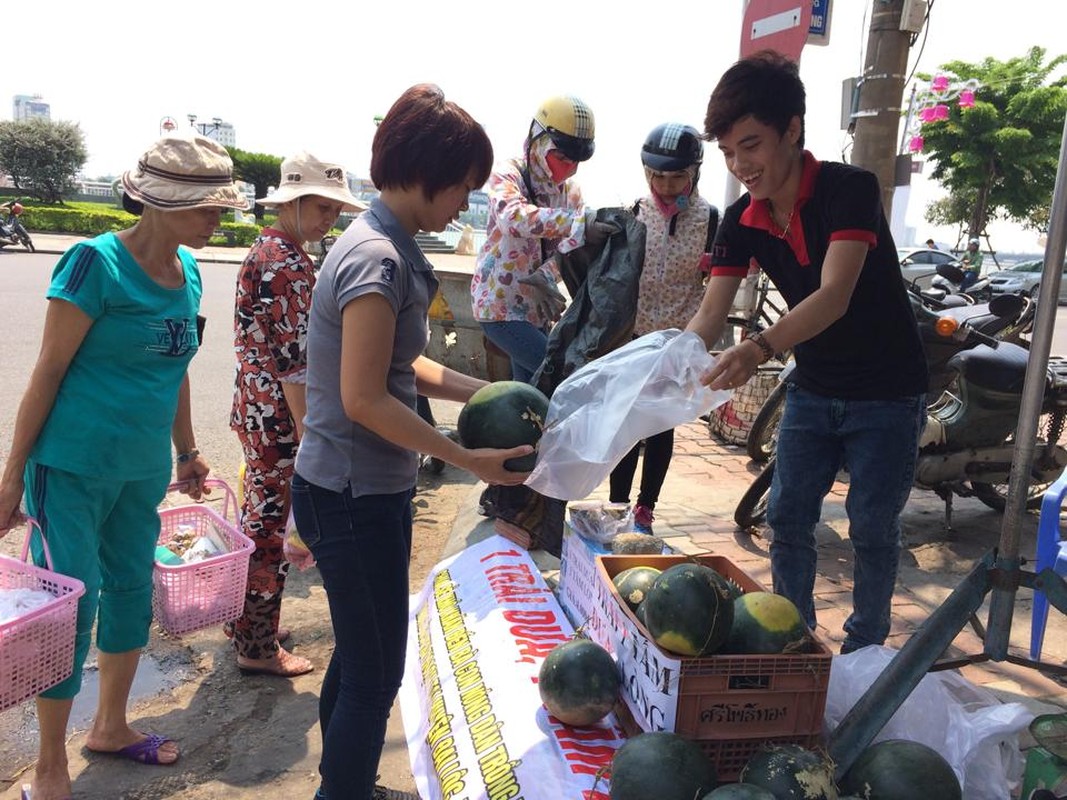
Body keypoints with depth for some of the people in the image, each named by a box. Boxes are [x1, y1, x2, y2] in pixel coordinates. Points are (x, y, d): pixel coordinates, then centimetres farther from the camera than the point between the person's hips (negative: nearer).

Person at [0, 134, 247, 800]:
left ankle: (111, 727, 37)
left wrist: (186, 452, 22)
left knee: (132, 591, 16)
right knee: (72, 603, 0)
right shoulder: (97, 262, -16)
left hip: (144, 469, 7)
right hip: (74, 466, -7)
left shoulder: (187, 270, 5)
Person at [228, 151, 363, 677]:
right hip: (280, 418, -10)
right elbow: (295, 362, -23)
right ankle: (257, 647, 15)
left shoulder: (264, 252, 12)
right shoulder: (291, 266, -19)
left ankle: (244, 619, 36)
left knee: (258, 516, 20)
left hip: (255, 410, 10)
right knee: (274, 528, 2)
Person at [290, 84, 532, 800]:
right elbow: (365, 399, -24)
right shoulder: (380, 259, -21)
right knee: (376, 673, 4)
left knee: (358, 655, 23)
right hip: (354, 497, -10)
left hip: (361, 491, 10)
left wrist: (484, 392, 5)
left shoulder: (385, 245, 9)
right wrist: (468, 459, -20)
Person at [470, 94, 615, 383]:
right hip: (500, 304, -7)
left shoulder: (570, 189, 7)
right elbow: (513, 218, -36)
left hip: (536, 306, 7)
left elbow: (575, 243, -3)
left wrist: (547, 276, -24)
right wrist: (579, 222, -47)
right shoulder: (508, 176, -13)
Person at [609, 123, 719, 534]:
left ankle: (644, 509, 20)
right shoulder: (635, 213, -1)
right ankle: (617, 506, 14)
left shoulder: (709, 218, -3)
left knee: (662, 426, 7)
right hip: (636, 335, 0)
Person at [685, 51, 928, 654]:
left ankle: (863, 655, 21)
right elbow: (710, 315, -10)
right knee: (788, 519, 7)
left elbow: (834, 296, -35)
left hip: (889, 394, -5)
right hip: (814, 391, 5)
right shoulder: (742, 221, -5)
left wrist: (760, 349, -51)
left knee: (872, 531, 3)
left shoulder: (850, 189, -22)